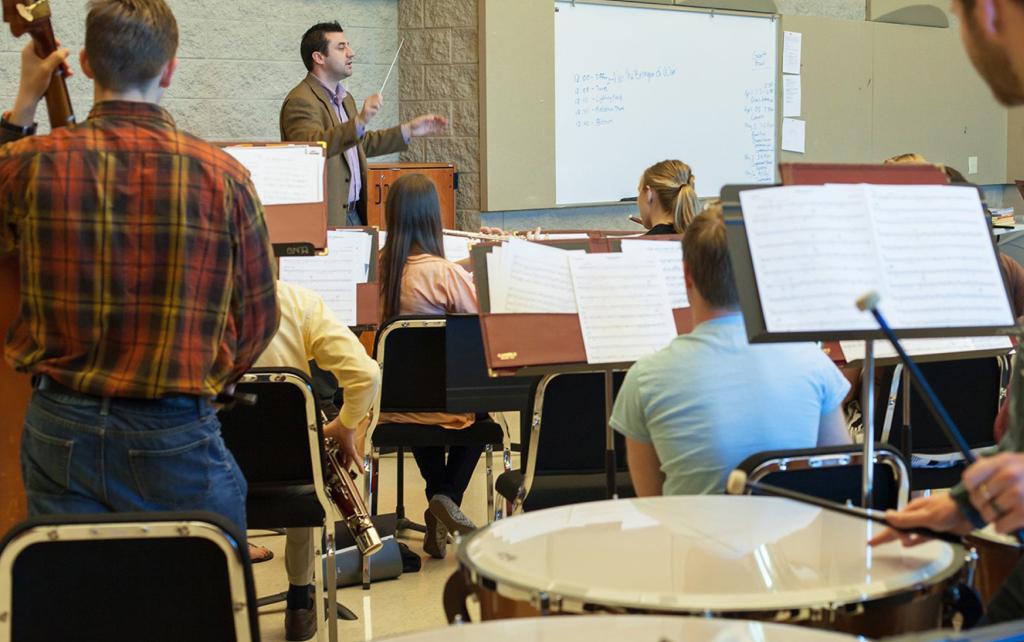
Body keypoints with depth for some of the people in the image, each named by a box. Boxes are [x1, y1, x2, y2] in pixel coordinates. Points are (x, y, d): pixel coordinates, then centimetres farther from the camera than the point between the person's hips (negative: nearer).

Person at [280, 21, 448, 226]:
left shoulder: (345, 99, 18)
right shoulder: (300, 101, -13)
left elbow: (362, 144, 30)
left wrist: (409, 130, 26)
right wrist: (359, 121, -39)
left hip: (354, 211, 8)